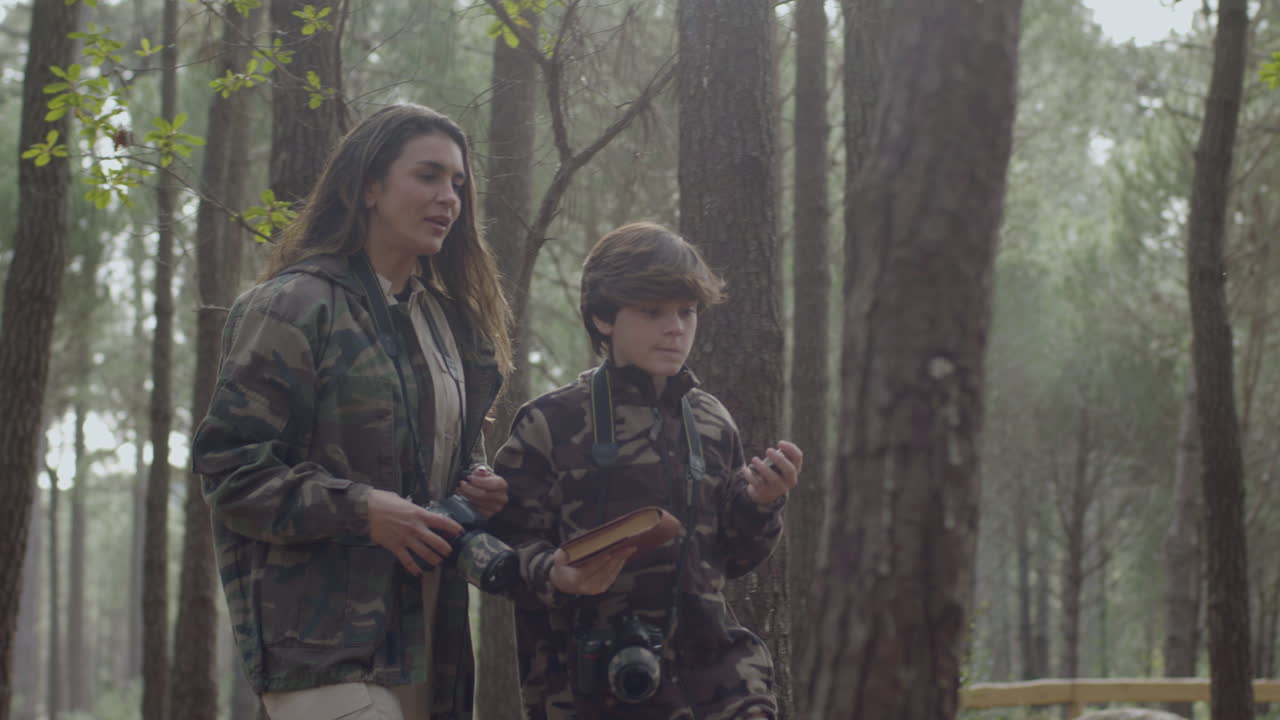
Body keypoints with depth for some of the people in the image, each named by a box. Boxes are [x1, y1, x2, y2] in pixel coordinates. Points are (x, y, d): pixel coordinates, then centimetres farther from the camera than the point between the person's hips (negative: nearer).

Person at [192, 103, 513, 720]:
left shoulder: (449, 317, 19)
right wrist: (359, 509, -20)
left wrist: (475, 488, 7)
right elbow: (229, 465, -10)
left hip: (427, 636, 7)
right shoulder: (293, 306, -5)